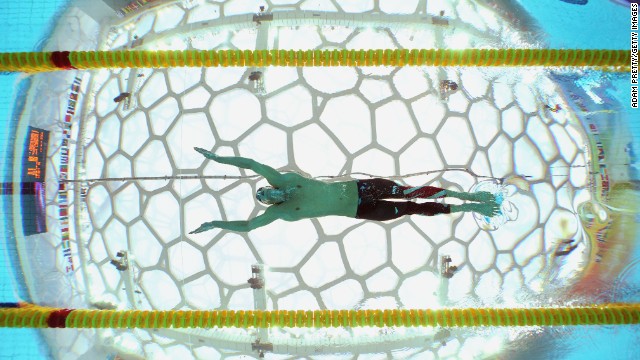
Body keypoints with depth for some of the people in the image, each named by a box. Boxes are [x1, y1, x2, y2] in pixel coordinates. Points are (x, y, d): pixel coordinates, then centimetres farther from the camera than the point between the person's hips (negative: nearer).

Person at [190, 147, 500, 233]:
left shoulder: (285, 180, -2)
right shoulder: (281, 212, -4)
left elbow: (252, 163, -4)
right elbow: (247, 224, -6)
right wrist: (213, 224, -5)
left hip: (359, 187, 2)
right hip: (361, 211, -2)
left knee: (412, 192, -7)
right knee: (413, 209, -2)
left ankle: (471, 197, 5)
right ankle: (471, 207, 7)